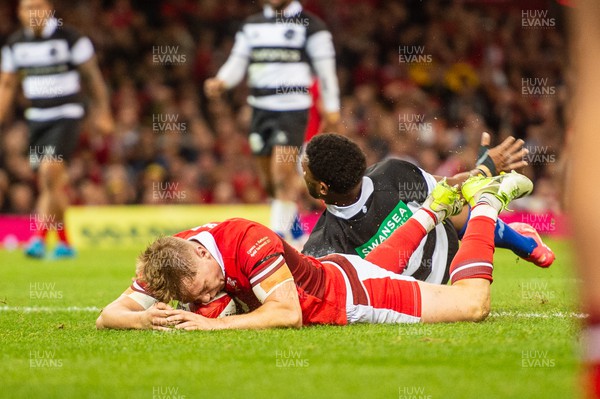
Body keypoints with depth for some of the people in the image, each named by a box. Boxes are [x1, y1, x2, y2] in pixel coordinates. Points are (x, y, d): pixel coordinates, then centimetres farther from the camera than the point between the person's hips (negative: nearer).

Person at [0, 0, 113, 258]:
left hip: (66, 115, -5)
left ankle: (39, 238, -16)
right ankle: (64, 243, 18)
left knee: (50, 173, -20)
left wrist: (102, 113, 3)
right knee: (51, 183, 6)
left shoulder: (69, 38, -8)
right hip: (36, 118, 5)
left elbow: (92, 75, 0)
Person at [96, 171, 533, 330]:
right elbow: (108, 315, -22)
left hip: (349, 293, -7)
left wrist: (214, 323, -44)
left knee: (472, 303, -3)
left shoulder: (247, 240, -40)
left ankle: (486, 198, 17)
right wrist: (146, 318, -44)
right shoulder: (166, 263, -24)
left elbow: (288, 311, -39)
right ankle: (437, 206, 53)